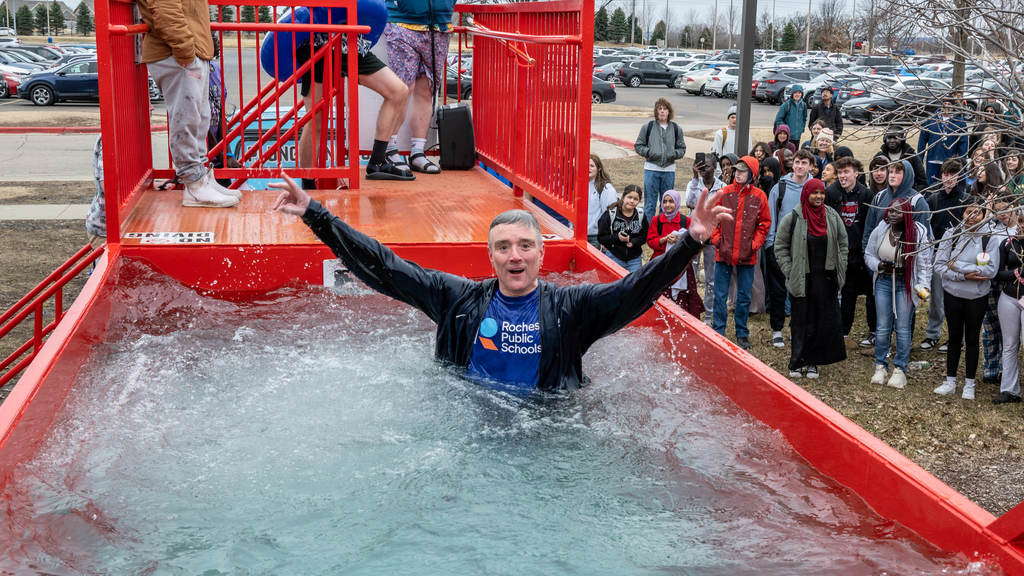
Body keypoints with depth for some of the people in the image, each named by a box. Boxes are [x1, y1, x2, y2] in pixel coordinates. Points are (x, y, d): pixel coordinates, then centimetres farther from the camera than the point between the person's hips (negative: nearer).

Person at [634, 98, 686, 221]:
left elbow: (682, 148, 15)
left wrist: (675, 154, -6)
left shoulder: (676, 129, 7)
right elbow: (638, 146, 5)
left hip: (669, 170, 2)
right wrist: (649, 152, -12)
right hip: (651, 169, -2)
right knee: (650, 203, 1)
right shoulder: (648, 127, 1)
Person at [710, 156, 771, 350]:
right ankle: (718, 332, 14)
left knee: (744, 297, 8)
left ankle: (742, 334, 20)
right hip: (724, 253, 0)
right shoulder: (725, 193, 1)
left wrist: (755, 243, -4)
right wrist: (716, 239, -4)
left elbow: (765, 223, 7)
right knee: (720, 296, 4)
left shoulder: (759, 197, 1)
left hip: (747, 256, 0)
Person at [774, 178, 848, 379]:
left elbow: (843, 244, 14)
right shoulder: (792, 219, -3)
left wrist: (840, 270, 7)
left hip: (826, 278, 3)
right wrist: (789, 272, -4)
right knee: (801, 322, 1)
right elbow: (780, 247, 2)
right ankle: (796, 364, 10)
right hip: (801, 279, -3)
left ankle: (813, 362, 14)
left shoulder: (833, 216, 6)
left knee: (825, 322, 3)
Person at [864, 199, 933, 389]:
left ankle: (900, 369, 13)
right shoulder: (879, 231, -1)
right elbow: (868, 254, 11)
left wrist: (922, 286, -13)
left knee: (903, 329, 2)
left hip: (906, 285, -2)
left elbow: (924, 263, -4)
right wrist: (878, 265, -10)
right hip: (884, 282, 2)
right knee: (883, 328, 6)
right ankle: (880, 366, 19)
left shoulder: (918, 232, -9)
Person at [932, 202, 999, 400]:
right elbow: (939, 265, -8)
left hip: (977, 297, -1)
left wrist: (957, 266, -18)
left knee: (972, 339, 9)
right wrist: (964, 275, -21)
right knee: (954, 337, 11)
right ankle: (950, 381, 22)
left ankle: (969, 384, 19)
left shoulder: (990, 239, -9)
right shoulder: (951, 235, -5)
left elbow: (991, 270, -17)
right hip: (953, 294, 1)